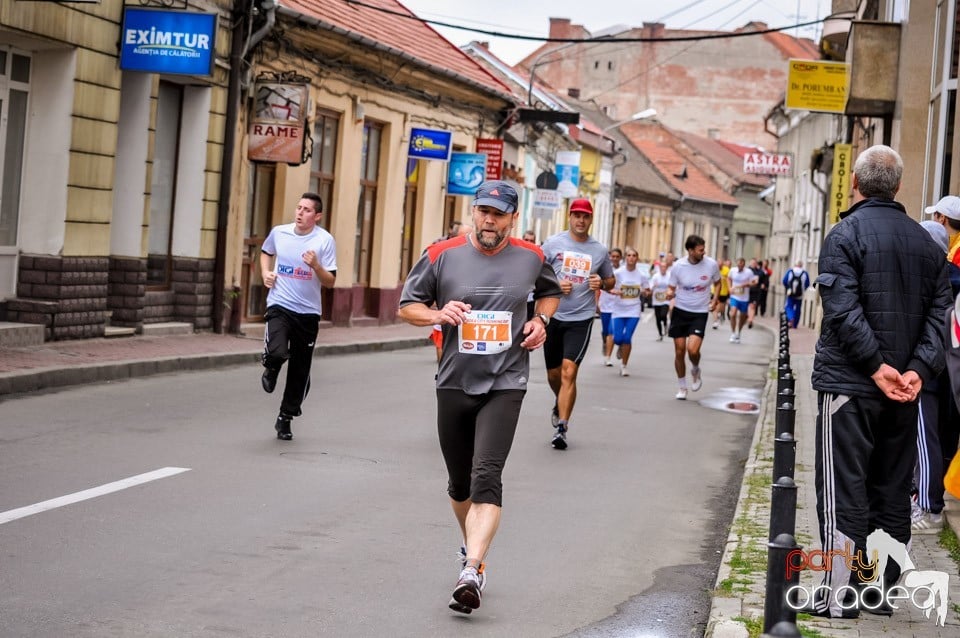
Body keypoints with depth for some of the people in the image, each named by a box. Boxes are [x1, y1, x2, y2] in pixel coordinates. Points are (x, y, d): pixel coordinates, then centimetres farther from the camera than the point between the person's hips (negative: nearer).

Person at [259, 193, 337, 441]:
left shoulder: (325, 240, -6)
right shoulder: (279, 232, 1)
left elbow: (330, 282, -5)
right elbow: (266, 252, 24)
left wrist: (315, 265, -23)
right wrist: (265, 273, 6)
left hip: (308, 311, 0)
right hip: (279, 305, 0)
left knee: (300, 371, 7)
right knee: (277, 352, -27)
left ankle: (285, 418, 26)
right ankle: (271, 369, 10)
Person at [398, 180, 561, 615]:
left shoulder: (531, 258, 3)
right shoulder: (442, 256, -2)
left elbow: (550, 291, 24)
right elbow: (407, 306, 6)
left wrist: (540, 321, 3)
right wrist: (438, 314, -15)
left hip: (505, 384, -2)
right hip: (454, 383, 2)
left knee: (486, 477, -18)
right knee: (460, 483, 14)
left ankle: (471, 573, -26)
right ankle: (471, 548, 40)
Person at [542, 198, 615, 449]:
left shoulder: (599, 250, 5)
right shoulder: (553, 243, 1)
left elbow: (611, 281, 18)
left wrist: (602, 283, -5)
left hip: (581, 319, -1)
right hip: (553, 316, 1)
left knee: (569, 372, -14)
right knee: (553, 374, 13)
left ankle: (561, 427, -12)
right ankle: (560, 404, 45)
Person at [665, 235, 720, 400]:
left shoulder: (711, 264, -8)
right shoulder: (678, 266, -10)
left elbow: (717, 282, 11)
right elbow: (671, 287, 1)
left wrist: (715, 300, -2)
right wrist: (669, 293, -22)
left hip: (700, 313, -1)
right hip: (680, 311, 1)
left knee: (693, 349, -18)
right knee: (679, 352, 3)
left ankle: (695, 371, 17)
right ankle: (682, 388, 21)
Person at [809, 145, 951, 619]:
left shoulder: (846, 233, -8)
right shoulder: (926, 242, 10)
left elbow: (842, 309, -19)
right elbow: (938, 311, 2)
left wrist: (876, 366, -17)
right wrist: (918, 369, -7)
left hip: (849, 384, -5)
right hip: (903, 388, 5)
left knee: (843, 492, -1)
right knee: (892, 492, 12)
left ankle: (840, 596, -1)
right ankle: (882, 592, 17)